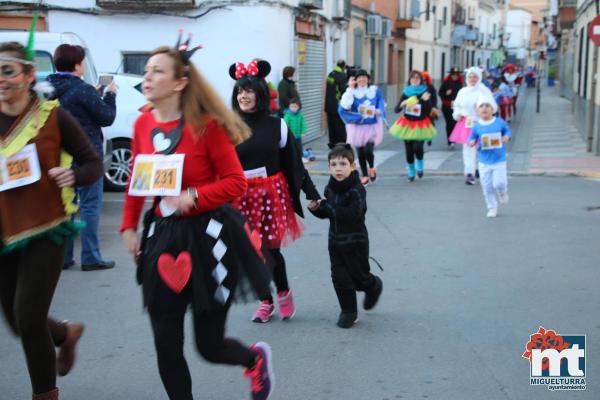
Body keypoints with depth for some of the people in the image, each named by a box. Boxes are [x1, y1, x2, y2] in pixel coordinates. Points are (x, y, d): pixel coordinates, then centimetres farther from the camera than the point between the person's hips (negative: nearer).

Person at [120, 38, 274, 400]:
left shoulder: (206, 125, -13)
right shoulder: (142, 124, 2)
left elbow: (236, 182, -11)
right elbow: (135, 180, 13)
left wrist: (194, 196, -25)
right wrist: (129, 226, 8)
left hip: (208, 235, -4)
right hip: (163, 236, 5)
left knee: (209, 345, 6)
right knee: (166, 346, 4)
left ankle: (257, 358, 41)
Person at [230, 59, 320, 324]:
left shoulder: (276, 125, 0)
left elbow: (293, 162, 5)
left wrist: (311, 193, 5)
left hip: (272, 193, -1)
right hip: (242, 196, 1)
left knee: (270, 247, -2)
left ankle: (284, 292, 24)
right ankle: (265, 301, 21)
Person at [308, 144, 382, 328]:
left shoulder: (357, 190, -19)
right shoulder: (330, 188, 2)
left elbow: (353, 214, -29)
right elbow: (326, 213, 12)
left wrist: (327, 207, -25)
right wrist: (316, 209, -10)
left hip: (355, 242, -5)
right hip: (336, 240, 5)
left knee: (359, 275, 7)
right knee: (340, 277, 5)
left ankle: (373, 286, 41)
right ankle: (349, 311, 19)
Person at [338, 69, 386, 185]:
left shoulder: (375, 91, 1)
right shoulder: (352, 92, -4)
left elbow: (382, 107, 3)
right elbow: (343, 108, -18)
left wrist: (377, 112, -20)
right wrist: (350, 89, -21)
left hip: (372, 126, -1)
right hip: (357, 127, 1)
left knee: (368, 150, -16)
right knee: (360, 153, 7)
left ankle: (372, 168, 17)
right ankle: (365, 175, 26)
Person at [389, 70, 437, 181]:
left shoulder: (424, 93, -3)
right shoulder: (405, 93, 2)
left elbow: (428, 111, -7)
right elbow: (396, 110, 0)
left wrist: (426, 100, -23)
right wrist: (402, 104, -20)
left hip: (421, 124, -2)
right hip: (407, 124, 2)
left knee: (418, 147, -18)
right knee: (409, 150, 4)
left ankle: (420, 167, 12)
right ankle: (411, 172, 22)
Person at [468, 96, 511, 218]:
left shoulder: (500, 122, -6)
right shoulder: (476, 126, -5)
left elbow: (507, 131, 8)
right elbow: (472, 139, 4)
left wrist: (506, 137, -13)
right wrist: (472, 142, -19)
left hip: (499, 160, -2)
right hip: (484, 162, 2)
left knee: (498, 184, -11)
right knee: (487, 187, 6)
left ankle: (503, 192, 26)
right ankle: (492, 207, 24)